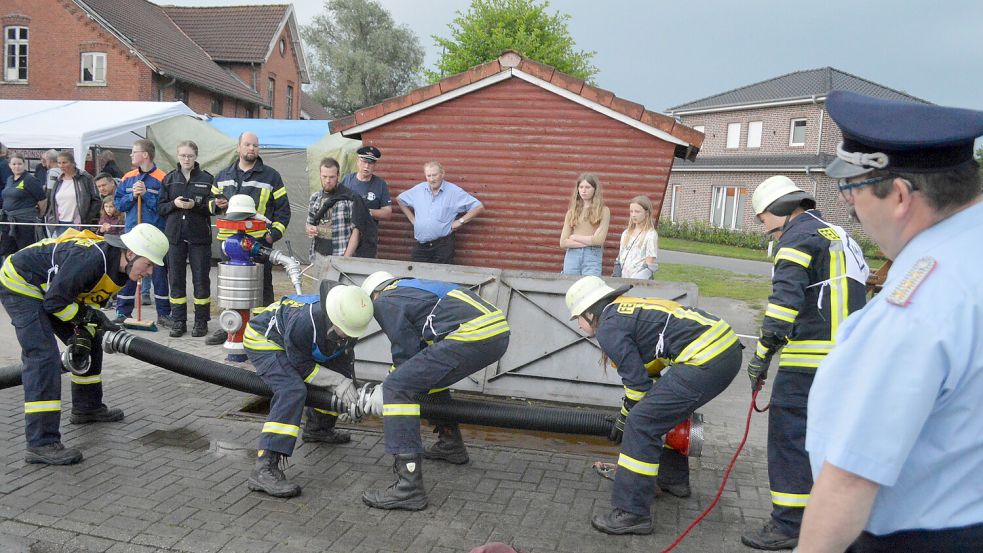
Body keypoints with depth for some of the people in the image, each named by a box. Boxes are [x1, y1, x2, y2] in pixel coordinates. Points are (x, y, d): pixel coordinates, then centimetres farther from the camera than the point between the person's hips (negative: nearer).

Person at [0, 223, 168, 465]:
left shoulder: (118, 268, -5)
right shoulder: (90, 259, -34)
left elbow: (90, 303, 3)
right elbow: (55, 302, -28)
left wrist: (83, 336, -7)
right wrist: (91, 317, -20)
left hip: (46, 289, 10)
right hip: (19, 283, -10)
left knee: (90, 344, 14)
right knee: (43, 356, -20)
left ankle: (87, 408, 31)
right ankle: (41, 444, -21)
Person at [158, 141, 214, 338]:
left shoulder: (207, 179, 2)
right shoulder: (170, 179, 9)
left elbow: (214, 207, -1)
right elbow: (160, 207, 9)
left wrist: (195, 205, -16)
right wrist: (174, 204, -10)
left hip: (200, 236, -2)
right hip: (175, 235, 3)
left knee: (201, 279, 3)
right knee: (176, 279, 6)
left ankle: (201, 321, 13)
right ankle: (178, 321, 15)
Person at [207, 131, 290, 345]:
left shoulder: (271, 176, 4)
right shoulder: (223, 176, 16)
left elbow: (283, 209, 3)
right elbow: (211, 202, 26)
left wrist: (274, 234, -8)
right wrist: (217, 204, 2)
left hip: (260, 242, -4)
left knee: (262, 286, 0)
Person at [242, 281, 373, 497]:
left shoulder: (349, 320, -20)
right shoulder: (303, 322, -42)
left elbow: (345, 355, 1)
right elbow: (302, 367, -27)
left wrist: (349, 387, -3)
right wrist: (337, 382, -28)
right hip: (262, 339, -8)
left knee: (342, 376, 12)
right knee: (293, 391, -31)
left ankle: (317, 429, 34)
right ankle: (264, 470, -35)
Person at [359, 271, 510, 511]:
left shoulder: (384, 302, 8)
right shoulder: (412, 288, 33)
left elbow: (407, 354, 3)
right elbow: (416, 349, 32)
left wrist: (386, 391, 17)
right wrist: (393, 378, 32)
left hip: (472, 335, -9)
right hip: (499, 331, 10)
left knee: (397, 388, -8)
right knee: (431, 373, 31)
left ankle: (409, 487, -15)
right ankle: (451, 444, 39)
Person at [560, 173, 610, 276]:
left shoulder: (603, 211, 3)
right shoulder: (572, 212, 10)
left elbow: (599, 240, -6)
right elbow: (563, 242, 2)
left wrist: (575, 237, 1)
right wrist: (589, 241, -5)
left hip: (593, 257, -3)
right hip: (572, 256, 3)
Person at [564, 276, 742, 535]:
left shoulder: (608, 327, -3)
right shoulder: (630, 308, 25)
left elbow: (637, 381, -4)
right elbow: (651, 367, 30)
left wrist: (623, 420, 14)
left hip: (705, 361, -11)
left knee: (641, 424, -7)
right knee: (669, 411, 30)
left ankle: (632, 513, -5)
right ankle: (674, 479, 44)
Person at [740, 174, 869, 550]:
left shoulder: (798, 235, -5)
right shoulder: (838, 235, 23)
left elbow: (786, 297, -17)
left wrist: (763, 353, -17)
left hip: (811, 358, -9)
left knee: (789, 435, -4)